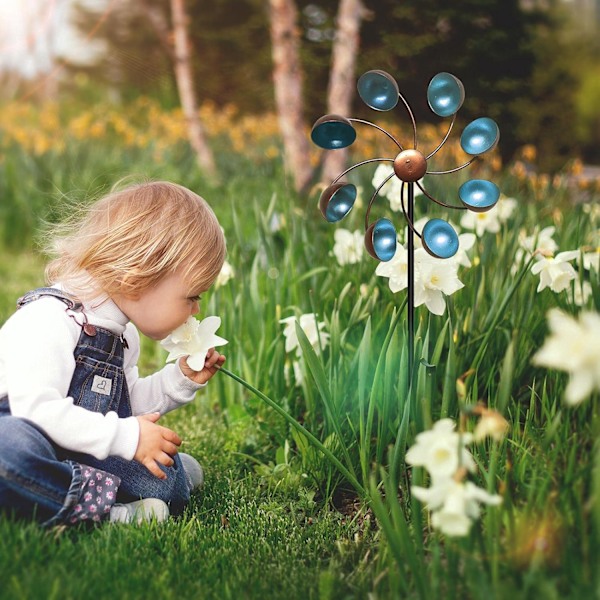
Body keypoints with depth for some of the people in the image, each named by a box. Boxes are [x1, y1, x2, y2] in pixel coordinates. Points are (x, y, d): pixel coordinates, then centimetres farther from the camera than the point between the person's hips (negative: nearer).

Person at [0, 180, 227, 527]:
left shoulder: (124, 334, 11)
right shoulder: (49, 319, -21)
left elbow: (127, 404, 24)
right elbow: (37, 409, -31)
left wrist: (181, 379, 10)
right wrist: (125, 437, -27)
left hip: (79, 457, 7)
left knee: (169, 484, -11)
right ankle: (107, 506, -32)